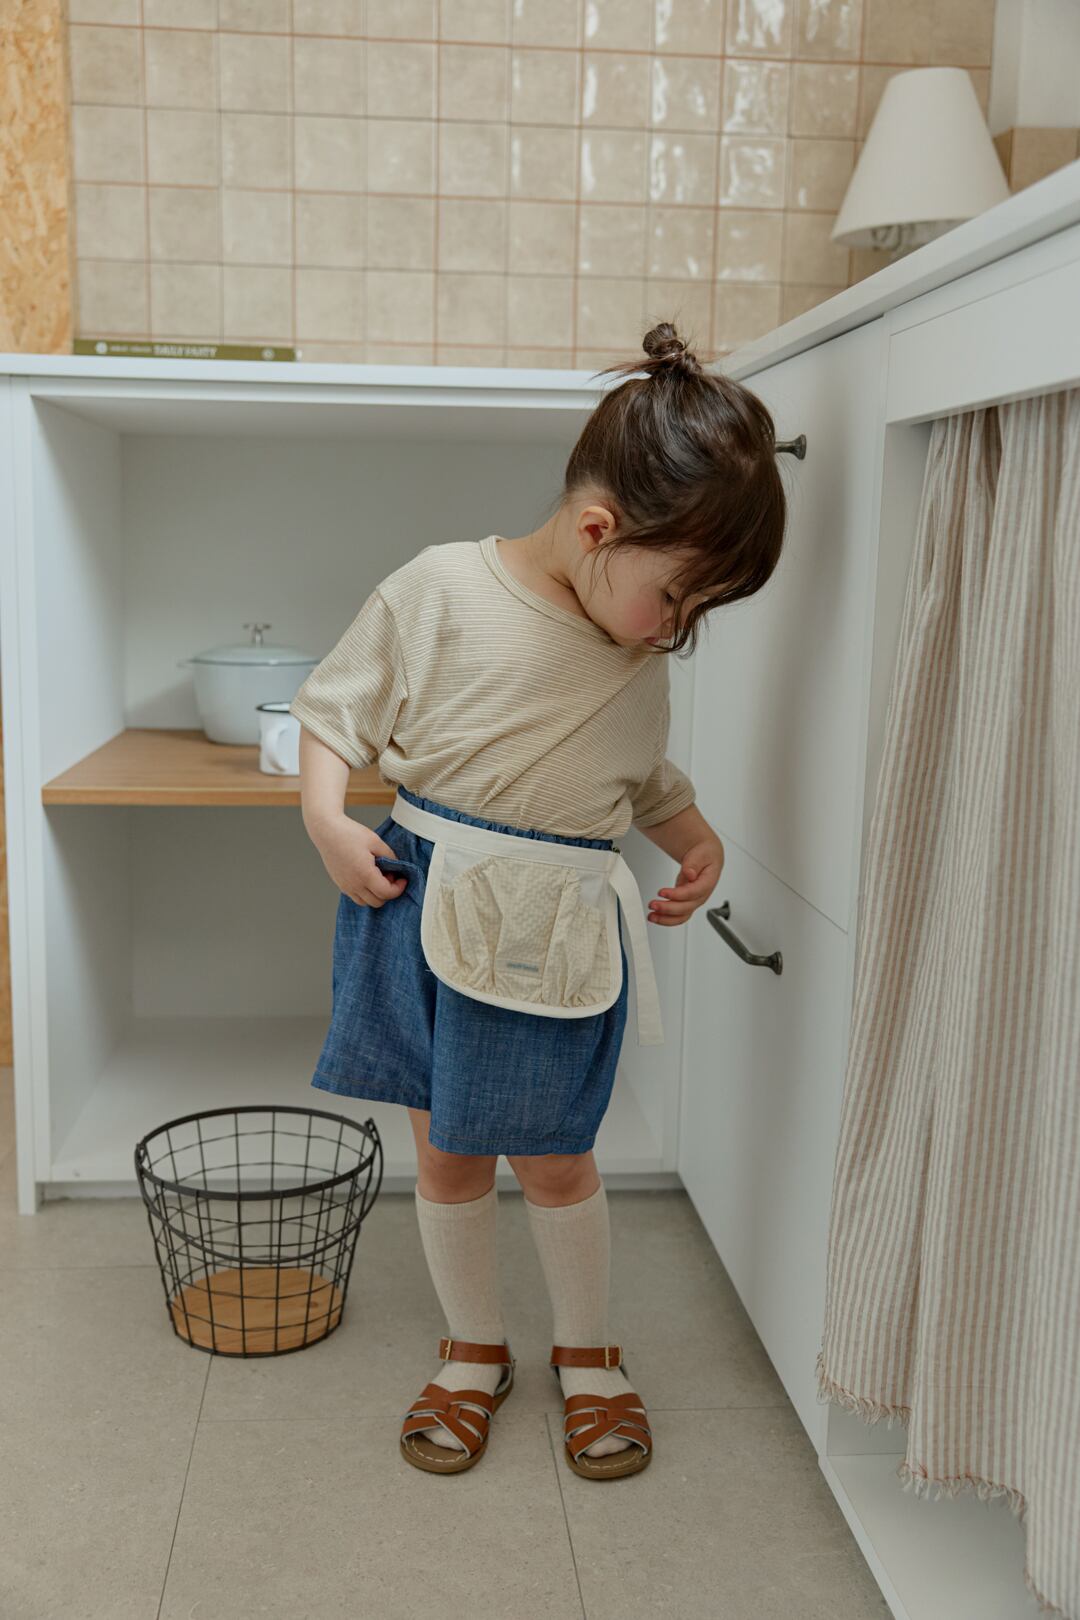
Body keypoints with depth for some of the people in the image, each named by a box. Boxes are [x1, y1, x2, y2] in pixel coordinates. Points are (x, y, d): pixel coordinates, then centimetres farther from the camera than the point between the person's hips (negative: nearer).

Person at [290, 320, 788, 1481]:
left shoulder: (641, 661, 0)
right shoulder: (438, 589, -13)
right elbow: (334, 704, -3)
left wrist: (696, 840, 1)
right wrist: (326, 818, -17)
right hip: (419, 908, -1)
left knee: (554, 1162, 11)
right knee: (447, 1156, 12)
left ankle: (587, 1354, 36)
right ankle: (473, 1352, 35)